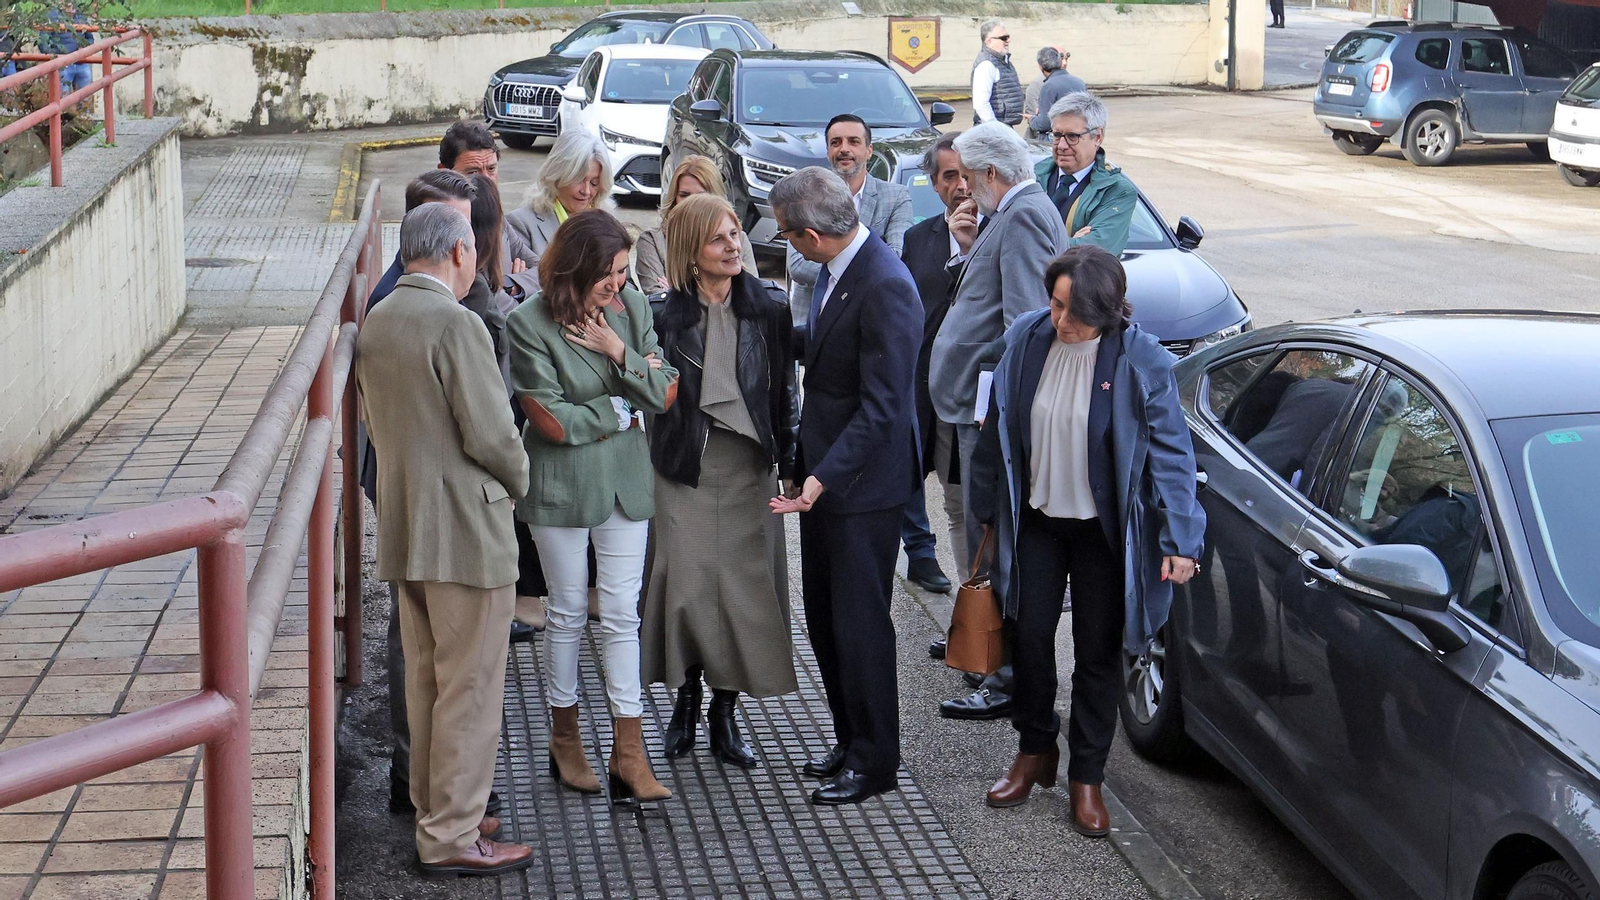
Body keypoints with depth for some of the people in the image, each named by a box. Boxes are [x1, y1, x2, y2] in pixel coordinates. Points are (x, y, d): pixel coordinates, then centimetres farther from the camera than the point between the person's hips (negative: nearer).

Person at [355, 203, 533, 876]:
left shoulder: (375, 322, 9)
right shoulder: (455, 323, -19)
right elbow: (489, 434, -19)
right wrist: (517, 480, -1)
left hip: (404, 527, 9)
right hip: (466, 526, -9)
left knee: (426, 681, 17)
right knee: (471, 687, -1)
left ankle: (435, 811, 28)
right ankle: (452, 836, 4)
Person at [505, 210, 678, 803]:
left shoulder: (633, 309, 1)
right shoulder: (529, 324, -13)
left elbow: (664, 394, -1)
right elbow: (552, 420, -14)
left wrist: (619, 352, -14)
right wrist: (619, 413, -6)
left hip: (624, 480, 3)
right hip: (561, 485, -3)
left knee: (623, 615, 3)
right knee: (568, 613, 9)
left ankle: (628, 755, 6)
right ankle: (565, 740, 26)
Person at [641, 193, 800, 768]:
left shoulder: (770, 308, 1)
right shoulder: (665, 315, -4)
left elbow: (784, 391, 5)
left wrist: (788, 462, 2)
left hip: (749, 465, 2)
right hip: (685, 465, -1)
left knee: (744, 587, 2)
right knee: (687, 585, -5)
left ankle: (724, 715, 16)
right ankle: (686, 701, 18)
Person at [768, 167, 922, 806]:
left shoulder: (885, 288, -24)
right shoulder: (837, 269, 4)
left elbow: (882, 407, -25)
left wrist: (824, 477, -30)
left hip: (863, 481, -9)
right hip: (824, 470, 9)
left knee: (859, 622, 1)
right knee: (824, 617, 17)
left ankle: (874, 761, 15)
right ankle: (850, 739, 31)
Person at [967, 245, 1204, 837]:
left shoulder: (1141, 360, -18)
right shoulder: (1026, 339, -8)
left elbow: (1170, 451, -14)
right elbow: (999, 428, 5)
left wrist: (1179, 538, -17)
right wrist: (987, 508, 11)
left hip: (1104, 530, -3)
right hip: (1037, 521, 3)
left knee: (1098, 653, 6)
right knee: (1029, 637, 10)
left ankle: (1087, 777, 21)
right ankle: (1035, 752, 32)